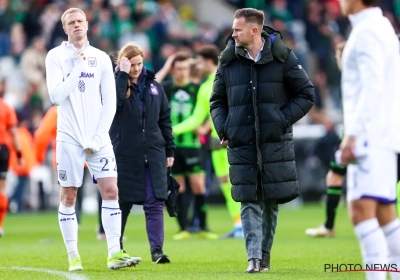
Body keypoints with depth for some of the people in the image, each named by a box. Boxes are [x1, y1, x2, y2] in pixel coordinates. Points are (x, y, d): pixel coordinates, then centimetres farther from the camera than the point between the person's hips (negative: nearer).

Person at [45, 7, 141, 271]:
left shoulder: (101, 58, 7)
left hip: (98, 138, 2)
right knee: (69, 196, 1)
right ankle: (73, 256, 7)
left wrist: (98, 138, -3)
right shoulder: (56, 56, 0)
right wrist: (77, 67, -15)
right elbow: (56, 96, -11)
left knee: (111, 191, -7)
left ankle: (114, 253, -8)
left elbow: (109, 103, 6)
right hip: (69, 138, -2)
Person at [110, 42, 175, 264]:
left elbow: (165, 119, 13)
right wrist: (123, 75, -20)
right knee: (123, 202, 6)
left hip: (153, 154, 3)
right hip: (125, 154, -3)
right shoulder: (117, 83, -1)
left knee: (155, 203, -5)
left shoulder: (153, 86, 9)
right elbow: (113, 101, -25)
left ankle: (157, 250, -8)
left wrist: (169, 150, 10)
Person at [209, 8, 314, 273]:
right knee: (249, 201, -6)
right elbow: (217, 100, 15)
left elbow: (306, 95, 3)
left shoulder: (282, 58, -2)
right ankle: (254, 257, -10)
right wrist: (223, 128, -1)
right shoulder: (228, 61, 5)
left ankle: (265, 253, 18)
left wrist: (283, 120, -8)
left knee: (271, 200, 5)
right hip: (241, 143, 1)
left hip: (275, 142, -1)